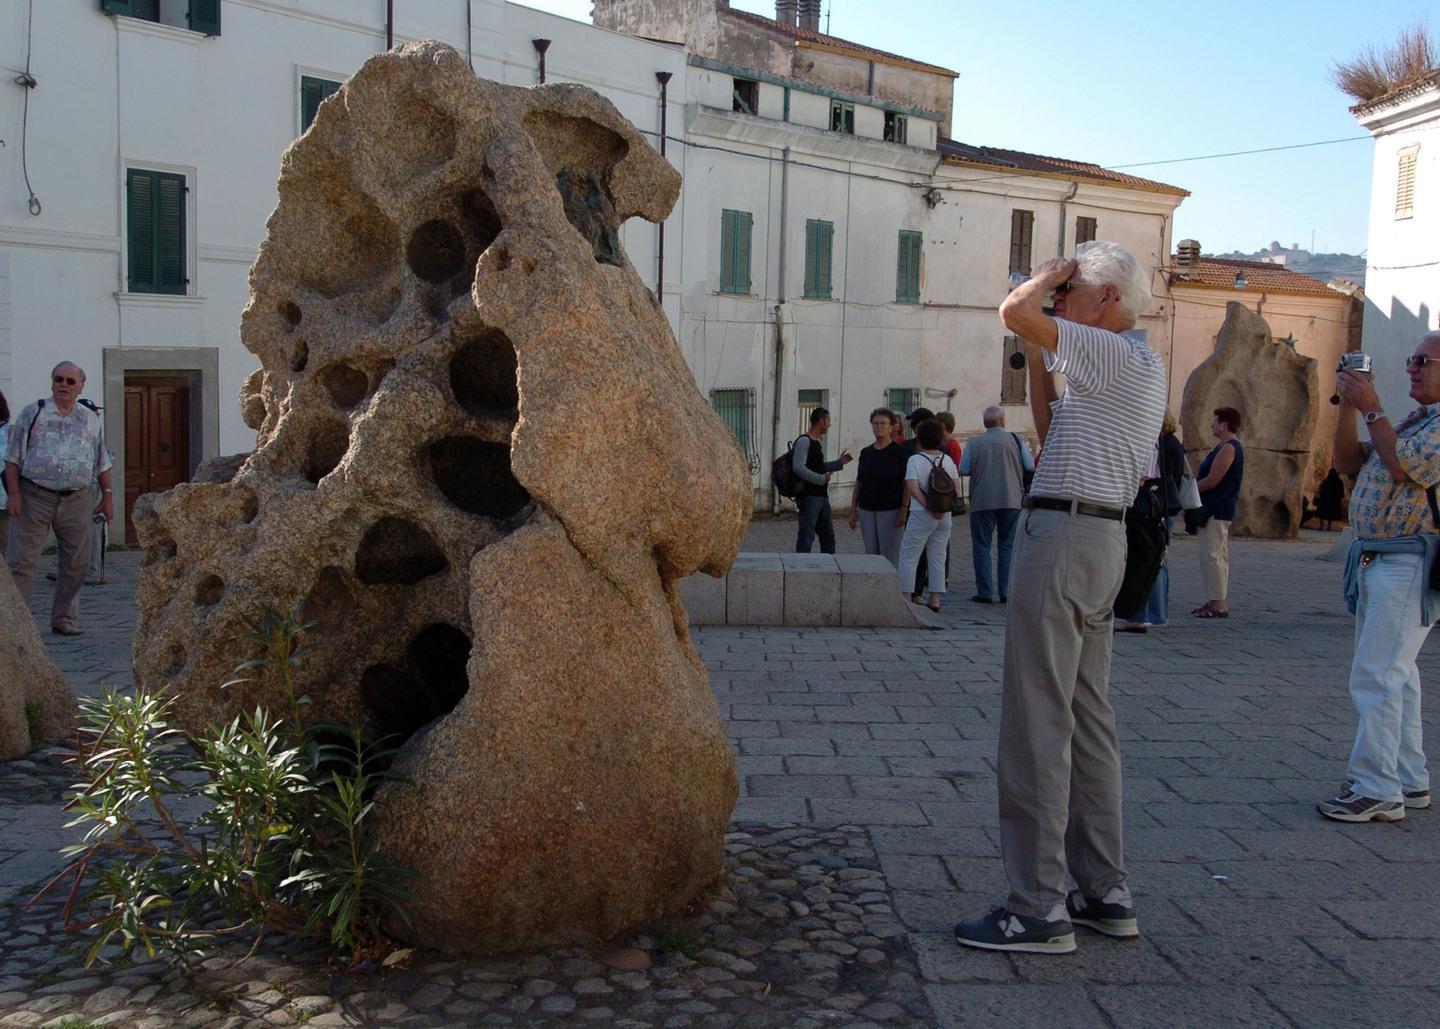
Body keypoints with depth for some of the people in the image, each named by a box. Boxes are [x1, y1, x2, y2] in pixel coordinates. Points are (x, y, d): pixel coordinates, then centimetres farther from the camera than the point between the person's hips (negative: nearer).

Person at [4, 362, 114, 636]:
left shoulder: (91, 420, 12)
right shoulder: (32, 413, 4)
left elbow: (102, 462, 17)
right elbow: (13, 457, 2)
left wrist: (107, 496, 11)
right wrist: (13, 493, -7)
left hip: (76, 500, 3)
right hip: (34, 497, -2)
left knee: (75, 564, 5)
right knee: (21, 561, -4)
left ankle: (63, 618, 16)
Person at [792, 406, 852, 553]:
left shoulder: (818, 443, 17)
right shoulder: (804, 441, -12)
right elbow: (798, 468, -23)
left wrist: (839, 463, 18)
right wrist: (822, 479, -20)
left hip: (822, 496, 10)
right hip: (809, 497, -10)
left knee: (828, 536, 14)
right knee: (806, 537, -6)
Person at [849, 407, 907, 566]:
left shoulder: (898, 452, -3)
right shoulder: (866, 452, 11)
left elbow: (906, 484, -6)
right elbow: (858, 483, 15)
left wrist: (904, 511, -14)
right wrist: (853, 511, 11)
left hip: (889, 510, -5)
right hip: (866, 510, 5)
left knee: (889, 555, -5)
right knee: (870, 553, 7)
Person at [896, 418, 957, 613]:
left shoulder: (915, 460, -8)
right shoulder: (947, 459, 7)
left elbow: (912, 487, -18)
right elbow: (956, 486, 3)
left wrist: (929, 507, -16)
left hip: (921, 514, -5)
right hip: (945, 516, 5)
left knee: (908, 556, 4)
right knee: (938, 558, 10)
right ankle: (935, 600, 9)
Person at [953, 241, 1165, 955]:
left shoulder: (1118, 355, -10)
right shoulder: (1133, 367, 20)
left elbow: (1013, 312, -21)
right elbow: (1050, 430, 26)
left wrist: (1051, 274, -1)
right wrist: (1037, 356, 22)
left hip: (1064, 534, -11)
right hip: (1101, 539, 11)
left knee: (1037, 723, -8)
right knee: (1088, 721, 13)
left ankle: (1038, 910, -3)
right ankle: (1105, 894, 21)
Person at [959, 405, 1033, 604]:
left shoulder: (975, 443, -2)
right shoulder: (1015, 440, 0)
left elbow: (963, 470, -2)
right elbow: (1031, 467, 4)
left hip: (982, 502, -1)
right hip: (1011, 500, 1)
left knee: (981, 547, 5)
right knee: (1008, 547, 9)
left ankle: (985, 592, 1)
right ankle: (1005, 592, 7)